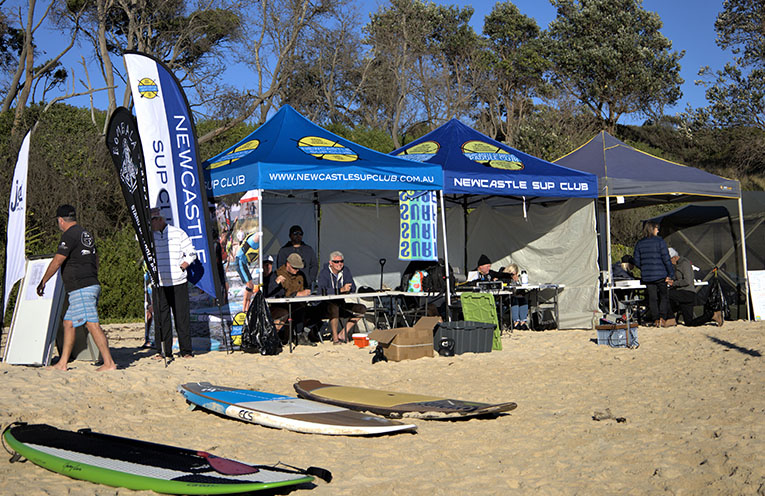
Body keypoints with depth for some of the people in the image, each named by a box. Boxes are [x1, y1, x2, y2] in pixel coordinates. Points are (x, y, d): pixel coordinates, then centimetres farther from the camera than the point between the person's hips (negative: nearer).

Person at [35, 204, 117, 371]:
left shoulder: (69, 235, -10)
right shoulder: (86, 233, 18)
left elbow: (56, 262, -12)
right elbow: (95, 259, 26)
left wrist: (42, 282, -1)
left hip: (80, 289, -10)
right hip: (92, 285, 10)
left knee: (93, 325, -11)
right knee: (68, 323, 14)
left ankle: (109, 363, -14)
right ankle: (62, 363, 18)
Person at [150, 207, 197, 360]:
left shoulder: (178, 234, 2)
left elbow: (191, 254, 5)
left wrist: (180, 267, -6)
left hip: (178, 283, -3)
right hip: (158, 284, 3)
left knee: (182, 317, -1)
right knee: (161, 318, 2)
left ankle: (186, 351, 6)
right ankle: (164, 352, 9)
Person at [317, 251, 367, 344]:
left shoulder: (346, 271, 5)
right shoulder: (324, 273, -13)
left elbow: (353, 288, 2)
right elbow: (323, 291, -29)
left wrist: (347, 289, -22)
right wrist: (341, 290, -36)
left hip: (341, 304, 7)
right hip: (326, 305, -7)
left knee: (361, 309, -5)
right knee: (334, 308, -38)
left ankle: (343, 334, -4)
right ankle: (335, 337, -25)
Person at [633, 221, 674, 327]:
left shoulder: (639, 244, 5)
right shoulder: (659, 241, -6)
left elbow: (636, 261, 6)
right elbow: (666, 259, -9)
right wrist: (671, 274, -6)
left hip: (646, 277, 3)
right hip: (660, 274, -3)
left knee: (652, 298, 9)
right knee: (664, 296, 8)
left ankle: (655, 319, 7)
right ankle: (662, 318, -4)